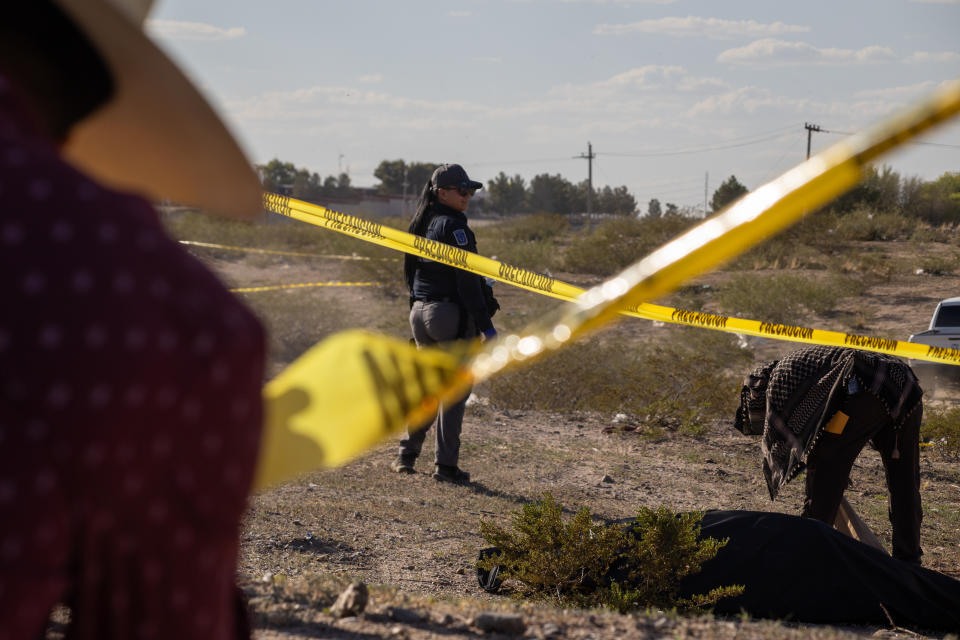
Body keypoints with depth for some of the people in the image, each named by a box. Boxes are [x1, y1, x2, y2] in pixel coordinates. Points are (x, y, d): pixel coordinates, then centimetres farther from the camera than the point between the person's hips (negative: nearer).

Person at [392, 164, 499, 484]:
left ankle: (407, 454, 18)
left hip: (420, 311, 8)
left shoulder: (422, 224, 12)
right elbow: (466, 280, -19)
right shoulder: (452, 225, -14)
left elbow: (411, 272, 17)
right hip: (451, 314, -8)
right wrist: (486, 326, -18)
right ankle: (446, 465, 1)